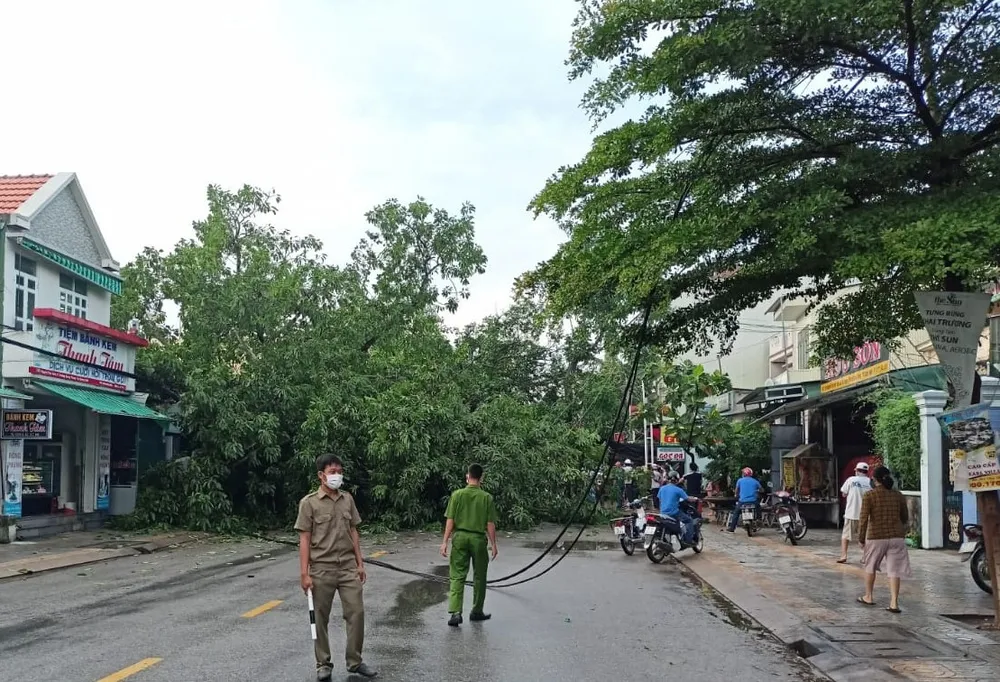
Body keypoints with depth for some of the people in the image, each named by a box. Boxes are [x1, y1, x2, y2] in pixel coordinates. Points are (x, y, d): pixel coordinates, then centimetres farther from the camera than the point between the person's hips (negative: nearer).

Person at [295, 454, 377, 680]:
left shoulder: (347, 499, 6)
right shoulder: (309, 503, -7)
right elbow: (304, 540, -8)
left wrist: (360, 563, 9)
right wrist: (305, 573, -12)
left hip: (348, 567, 4)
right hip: (322, 569, -4)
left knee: (356, 612, 1)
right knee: (321, 618, 6)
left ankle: (355, 662, 14)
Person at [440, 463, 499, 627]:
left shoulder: (457, 495, -4)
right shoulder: (486, 497, -5)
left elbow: (450, 521, -5)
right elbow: (490, 524, -5)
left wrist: (445, 542, 0)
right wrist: (493, 544, 3)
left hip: (460, 537, 0)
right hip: (478, 539, 0)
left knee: (457, 576, 2)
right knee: (479, 577, 14)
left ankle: (455, 612, -12)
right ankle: (477, 612, 24)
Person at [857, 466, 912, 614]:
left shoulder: (869, 496, -8)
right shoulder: (898, 495, 3)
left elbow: (864, 519, -11)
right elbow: (905, 518, 13)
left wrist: (861, 538, -2)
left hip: (876, 537, -2)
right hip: (897, 537, 2)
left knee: (870, 566, 18)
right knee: (894, 570, 3)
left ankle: (869, 597, 29)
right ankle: (894, 602, -6)